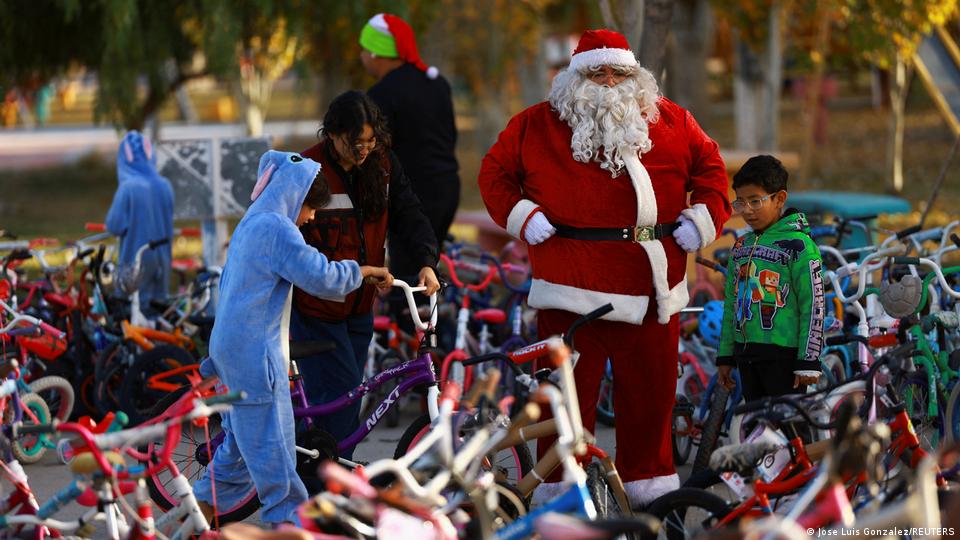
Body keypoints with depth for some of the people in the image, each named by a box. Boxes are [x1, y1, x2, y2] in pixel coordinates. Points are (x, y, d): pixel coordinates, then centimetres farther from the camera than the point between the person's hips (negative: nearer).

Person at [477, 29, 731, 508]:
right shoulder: (538, 126, 6)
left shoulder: (671, 122, 10)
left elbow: (709, 165, 19)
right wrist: (521, 217, 1)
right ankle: (559, 495, 6)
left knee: (651, 392, 7)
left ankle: (650, 483, 20)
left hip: (651, 293, 2)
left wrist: (704, 217, 7)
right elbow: (495, 172, 14)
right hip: (570, 293, -2)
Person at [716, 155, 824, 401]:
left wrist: (808, 361, -13)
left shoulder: (798, 245, -9)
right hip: (746, 353, 7)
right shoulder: (741, 247, 13)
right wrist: (725, 356, 18)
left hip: (784, 355, -7)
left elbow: (814, 305, -11)